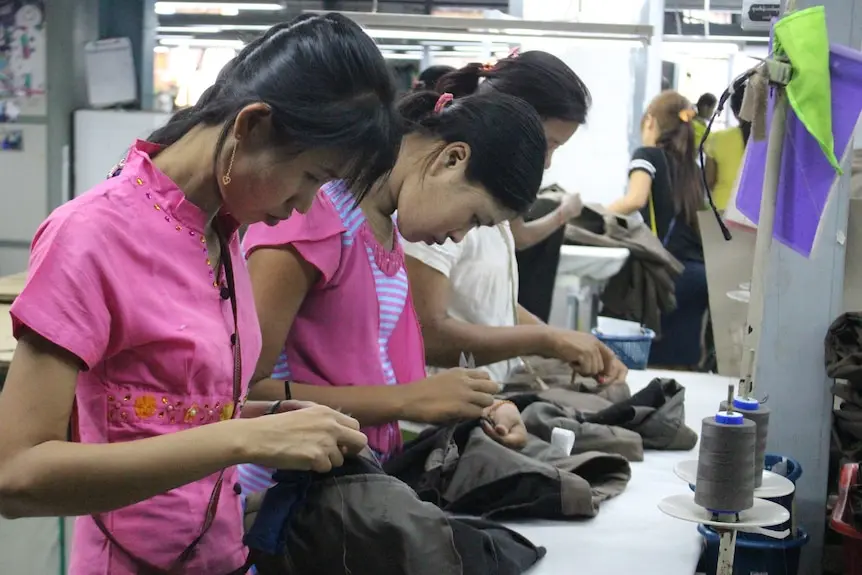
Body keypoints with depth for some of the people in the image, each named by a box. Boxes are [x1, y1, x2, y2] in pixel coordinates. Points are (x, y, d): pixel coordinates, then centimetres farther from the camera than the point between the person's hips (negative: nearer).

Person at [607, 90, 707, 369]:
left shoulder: (648, 155, 6)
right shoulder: (690, 166, 22)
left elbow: (636, 200, -13)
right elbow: (686, 215, 16)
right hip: (698, 271, 6)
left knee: (655, 362, -2)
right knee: (680, 364, 6)